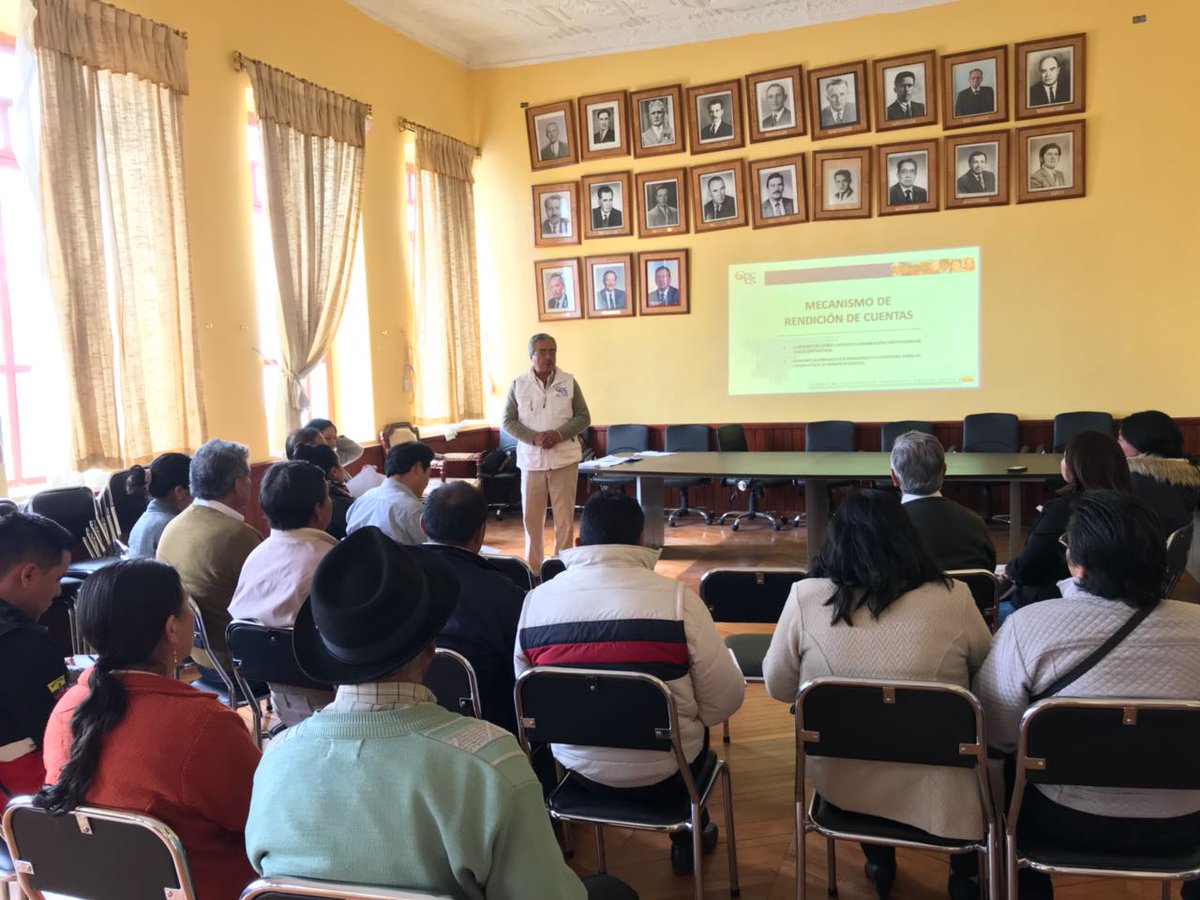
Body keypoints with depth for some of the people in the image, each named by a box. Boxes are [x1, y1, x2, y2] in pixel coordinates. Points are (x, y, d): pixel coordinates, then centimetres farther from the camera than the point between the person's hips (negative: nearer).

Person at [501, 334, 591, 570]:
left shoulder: (569, 382, 2)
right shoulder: (518, 384, 2)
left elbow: (583, 417, 2)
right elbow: (508, 421, 2)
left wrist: (560, 434, -15)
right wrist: (534, 437, -14)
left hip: (565, 459, 0)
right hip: (531, 459, 1)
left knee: (565, 517, 4)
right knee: (531, 517, 8)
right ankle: (533, 567, 21)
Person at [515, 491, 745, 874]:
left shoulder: (535, 600, -10)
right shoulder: (676, 597, -19)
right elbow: (725, 699, -16)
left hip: (579, 768, 3)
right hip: (663, 772, -3)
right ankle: (687, 838, 45)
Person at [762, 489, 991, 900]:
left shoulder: (805, 597, -14)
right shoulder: (953, 599, -15)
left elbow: (779, 688, -1)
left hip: (841, 783, 1)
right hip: (936, 791, -1)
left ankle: (878, 862, 43)